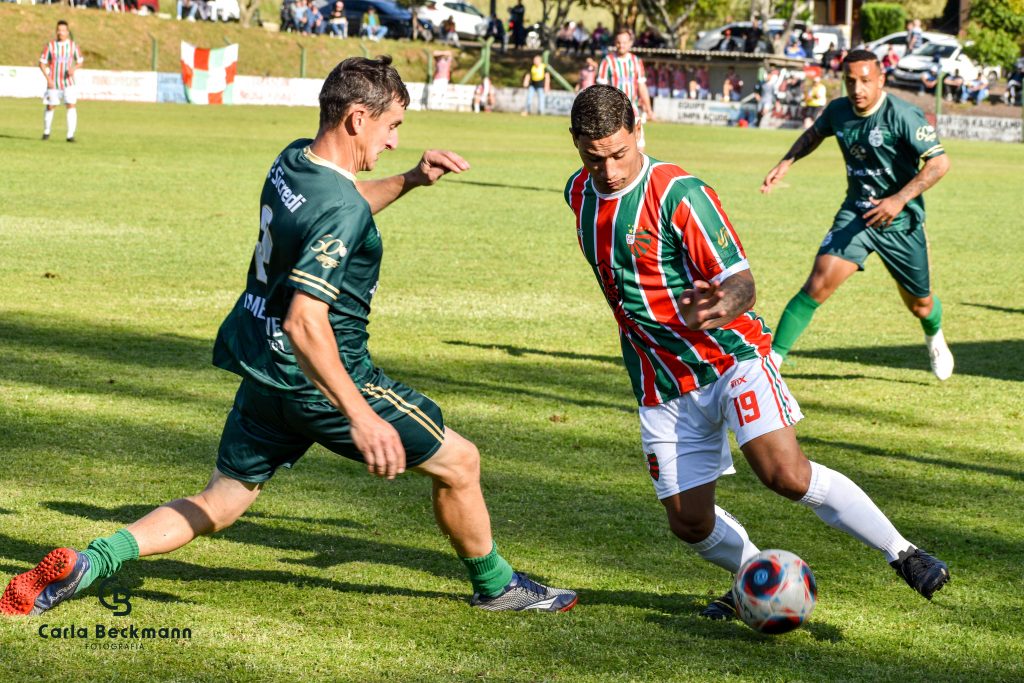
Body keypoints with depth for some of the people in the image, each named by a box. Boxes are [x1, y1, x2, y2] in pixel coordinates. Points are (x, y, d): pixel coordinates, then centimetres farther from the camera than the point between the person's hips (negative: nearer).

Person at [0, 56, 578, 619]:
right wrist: (361, 417, -35)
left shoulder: (293, 161, 4)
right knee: (459, 461, 8)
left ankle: (87, 563, -2)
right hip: (321, 380, -9)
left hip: (265, 374, 9)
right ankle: (496, 586, 25)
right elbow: (305, 323, -32)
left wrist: (410, 180, 18)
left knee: (218, 505, 15)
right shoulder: (341, 210, -24)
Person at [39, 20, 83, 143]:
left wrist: (74, 69, -12)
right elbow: (42, 63, -1)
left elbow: (80, 61, 10)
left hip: (68, 82, 0)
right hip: (53, 83, 0)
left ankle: (70, 135, -10)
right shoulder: (50, 45, -5)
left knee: (72, 106, -13)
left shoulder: (73, 45, -1)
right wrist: (48, 77, -13)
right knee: (50, 107, 7)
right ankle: (46, 132, 29)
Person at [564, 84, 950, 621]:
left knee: (785, 473, -23)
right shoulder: (579, 194, 3)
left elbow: (741, 284, -20)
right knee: (689, 522, -1)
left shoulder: (678, 193, -17)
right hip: (663, 385, 6)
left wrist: (719, 306, -42)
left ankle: (902, 554, -8)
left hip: (731, 356, -5)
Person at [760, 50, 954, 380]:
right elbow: (814, 134, 21)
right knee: (819, 283, -18)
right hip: (855, 214, 3)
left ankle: (934, 338, 51)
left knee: (920, 305, 14)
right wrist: (786, 162, 8)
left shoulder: (902, 115, -21)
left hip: (901, 221, -2)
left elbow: (940, 162, -24)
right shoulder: (838, 110, -3)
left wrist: (900, 199, -32)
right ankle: (773, 357, -15)